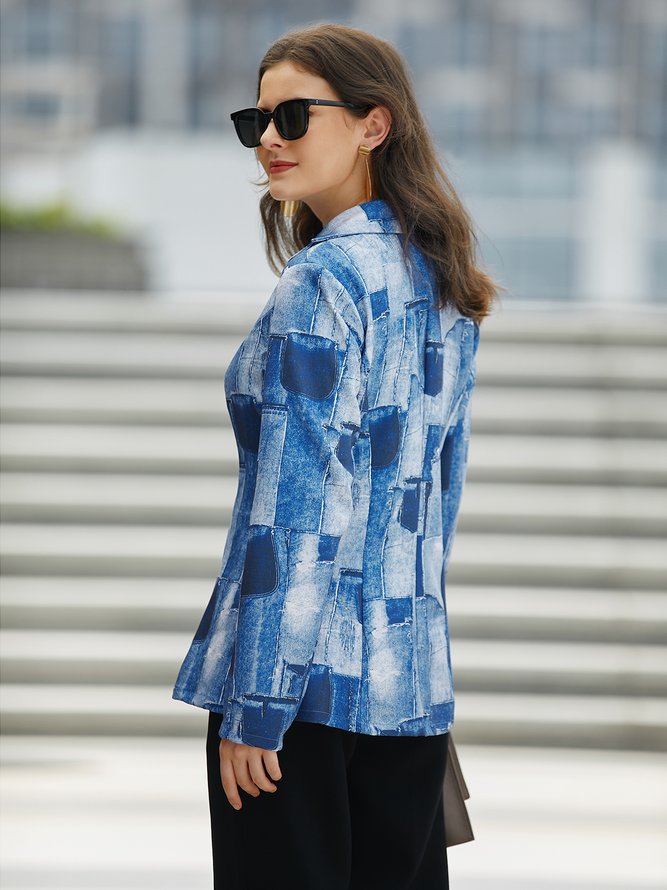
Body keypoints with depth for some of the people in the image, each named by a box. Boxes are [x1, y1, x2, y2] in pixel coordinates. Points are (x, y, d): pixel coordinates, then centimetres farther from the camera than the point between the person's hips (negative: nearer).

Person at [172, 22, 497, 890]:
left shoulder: (321, 287, -13)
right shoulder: (441, 281, 12)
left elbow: (296, 510, -16)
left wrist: (253, 705, -15)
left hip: (307, 683, -8)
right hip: (415, 674, 8)